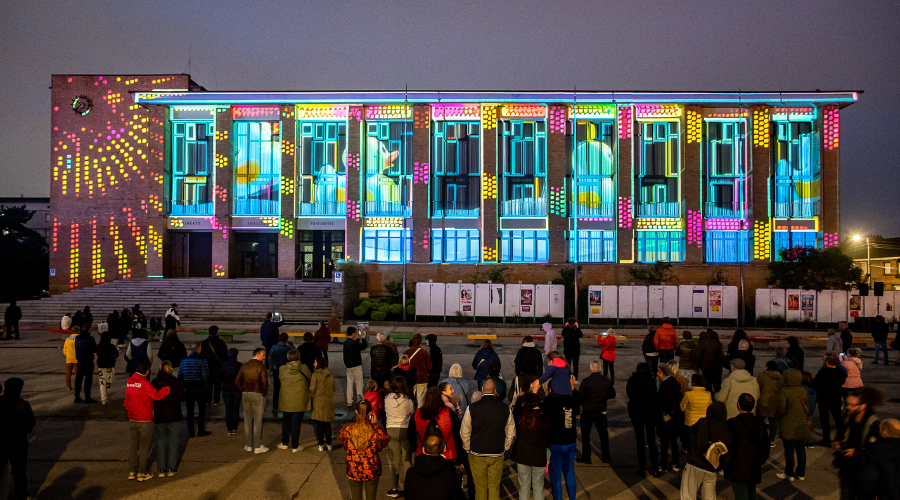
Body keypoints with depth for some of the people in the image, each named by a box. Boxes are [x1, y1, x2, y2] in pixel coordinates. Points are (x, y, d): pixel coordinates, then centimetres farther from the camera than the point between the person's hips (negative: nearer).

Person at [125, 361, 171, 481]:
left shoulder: (129, 383, 5)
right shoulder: (144, 384, -18)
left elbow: (127, 402, 12)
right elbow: (157, 395, -26)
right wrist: (169, 387, -18)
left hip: (132, 419, 7)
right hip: (145, 420, -7)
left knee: (134, 445, 14)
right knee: (144, 446, 4)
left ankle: (132, 471, 20)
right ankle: (142, 473, 10)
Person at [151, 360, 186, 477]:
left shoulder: (154, 383, -4)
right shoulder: (176, 382, -9)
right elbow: (183, 397, -10)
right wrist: (184, 392, 11)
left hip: (159, 417, 1)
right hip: (174, 416, -1)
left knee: (160, 441, 10)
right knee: (173, 441, 9)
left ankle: (162, 469, 10)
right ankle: (171, 468, 10)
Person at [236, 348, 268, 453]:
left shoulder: (244, 366, 9)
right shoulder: (261, 366, -9)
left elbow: (237, 382, 9)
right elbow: (264, 382, -12)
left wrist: (244, 391, 14)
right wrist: (264, 394, 1)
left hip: (245, 394, 6)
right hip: (257, 394, -5)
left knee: (247, 420, 12)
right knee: (258, 420, 0)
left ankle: (248, 445, 18)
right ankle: (257, 446, 3)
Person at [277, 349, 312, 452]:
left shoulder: (282, 369, -8)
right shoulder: (304, 368, -12)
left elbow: (279, 378, 9)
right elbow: (311, 378, 0)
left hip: (286, 401, 2)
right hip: (300, 402, -2)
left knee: (286, 422, 19)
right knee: (296, 423, 6)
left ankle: (284, 443, 31)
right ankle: (295, 446, 13)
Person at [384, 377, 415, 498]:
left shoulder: (387, 399, -6)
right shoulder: (407, 400, -13)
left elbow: (385, 412, 8)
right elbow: (412, 413, 2)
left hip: (391, 430, 3)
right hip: (405, 430, -3)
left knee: (394, 459, 12)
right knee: (406, 460, 9)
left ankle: (395, 487, 15)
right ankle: (404, 486, 11)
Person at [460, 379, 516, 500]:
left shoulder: (472, 408, -14)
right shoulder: (505, 408, -7)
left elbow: (464, 433, -5)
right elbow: (511, 433, 3)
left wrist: (468, 449, 10)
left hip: (477, 455, -1)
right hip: (497, 455, 2)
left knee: (480, 487, 12)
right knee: (494, 487, 14)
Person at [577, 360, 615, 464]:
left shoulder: (586, 381, -16)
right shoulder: (607, 381, -4)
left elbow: (579, 397, -12)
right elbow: (612, 395, 9)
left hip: (587, 411, -3)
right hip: (601, 411, 3)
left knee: (585, 434, 9)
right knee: (603, 434, 15)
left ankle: (586, 457, 14)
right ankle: (606, 457, 23)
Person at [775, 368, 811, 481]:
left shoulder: (784, 392, -20)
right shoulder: (803, 391, 0)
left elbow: (781, 409, -19)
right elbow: (807, 407, 7)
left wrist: (777, 416, 1)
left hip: (788, 427, -6)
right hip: (802, 425, 6)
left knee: (789, 450, 6)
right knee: (801, 449, 16)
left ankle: (789, 474, 17)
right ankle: (801, 473, 27)